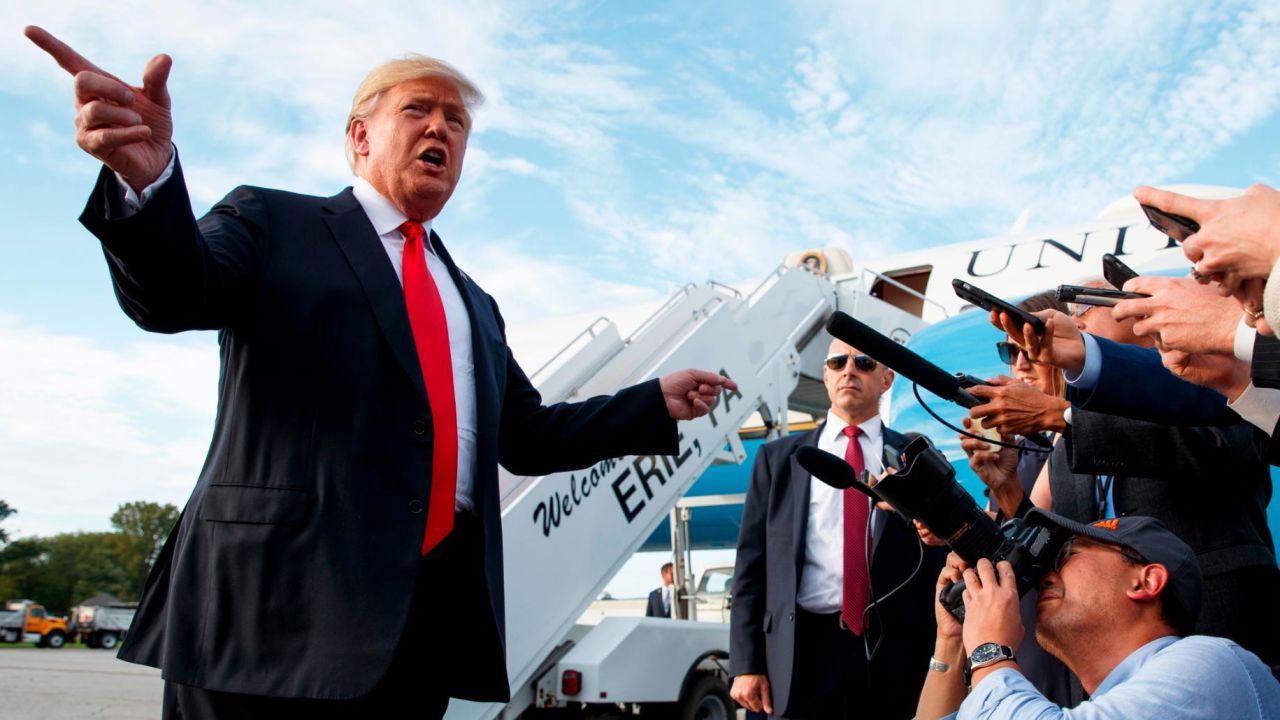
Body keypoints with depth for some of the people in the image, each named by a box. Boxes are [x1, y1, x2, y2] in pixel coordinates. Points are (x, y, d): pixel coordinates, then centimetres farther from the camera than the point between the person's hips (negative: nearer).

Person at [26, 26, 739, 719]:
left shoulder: (471, 302, 25)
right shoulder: (273, 224, 7)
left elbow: (527, 438, 25)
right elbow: (174, 295, -12)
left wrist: (658, 404, 16)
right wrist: (148, 181, -34)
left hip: (434, 610, 6)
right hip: (282, 590, -5)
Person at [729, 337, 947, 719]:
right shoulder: (779, 458, 9)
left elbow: (941, 561, 4)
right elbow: (753, 562, 5)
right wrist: (746, 662, -1)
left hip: (896, 654, 0)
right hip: (806, 649, 0)